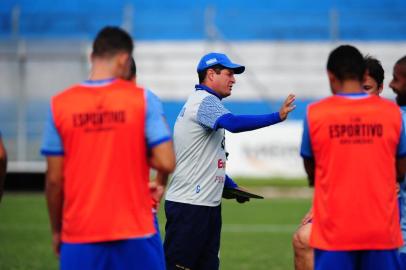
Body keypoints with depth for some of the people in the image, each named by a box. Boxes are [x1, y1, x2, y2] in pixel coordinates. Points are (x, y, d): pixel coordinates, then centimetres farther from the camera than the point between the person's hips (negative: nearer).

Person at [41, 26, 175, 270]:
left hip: (79, 234, 1)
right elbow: (166, 163, -10)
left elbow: (54, 179, 1)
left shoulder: (60, 105, 0)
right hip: (134, 232, -1)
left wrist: (56, 230, 12)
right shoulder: (142, 99, -4)